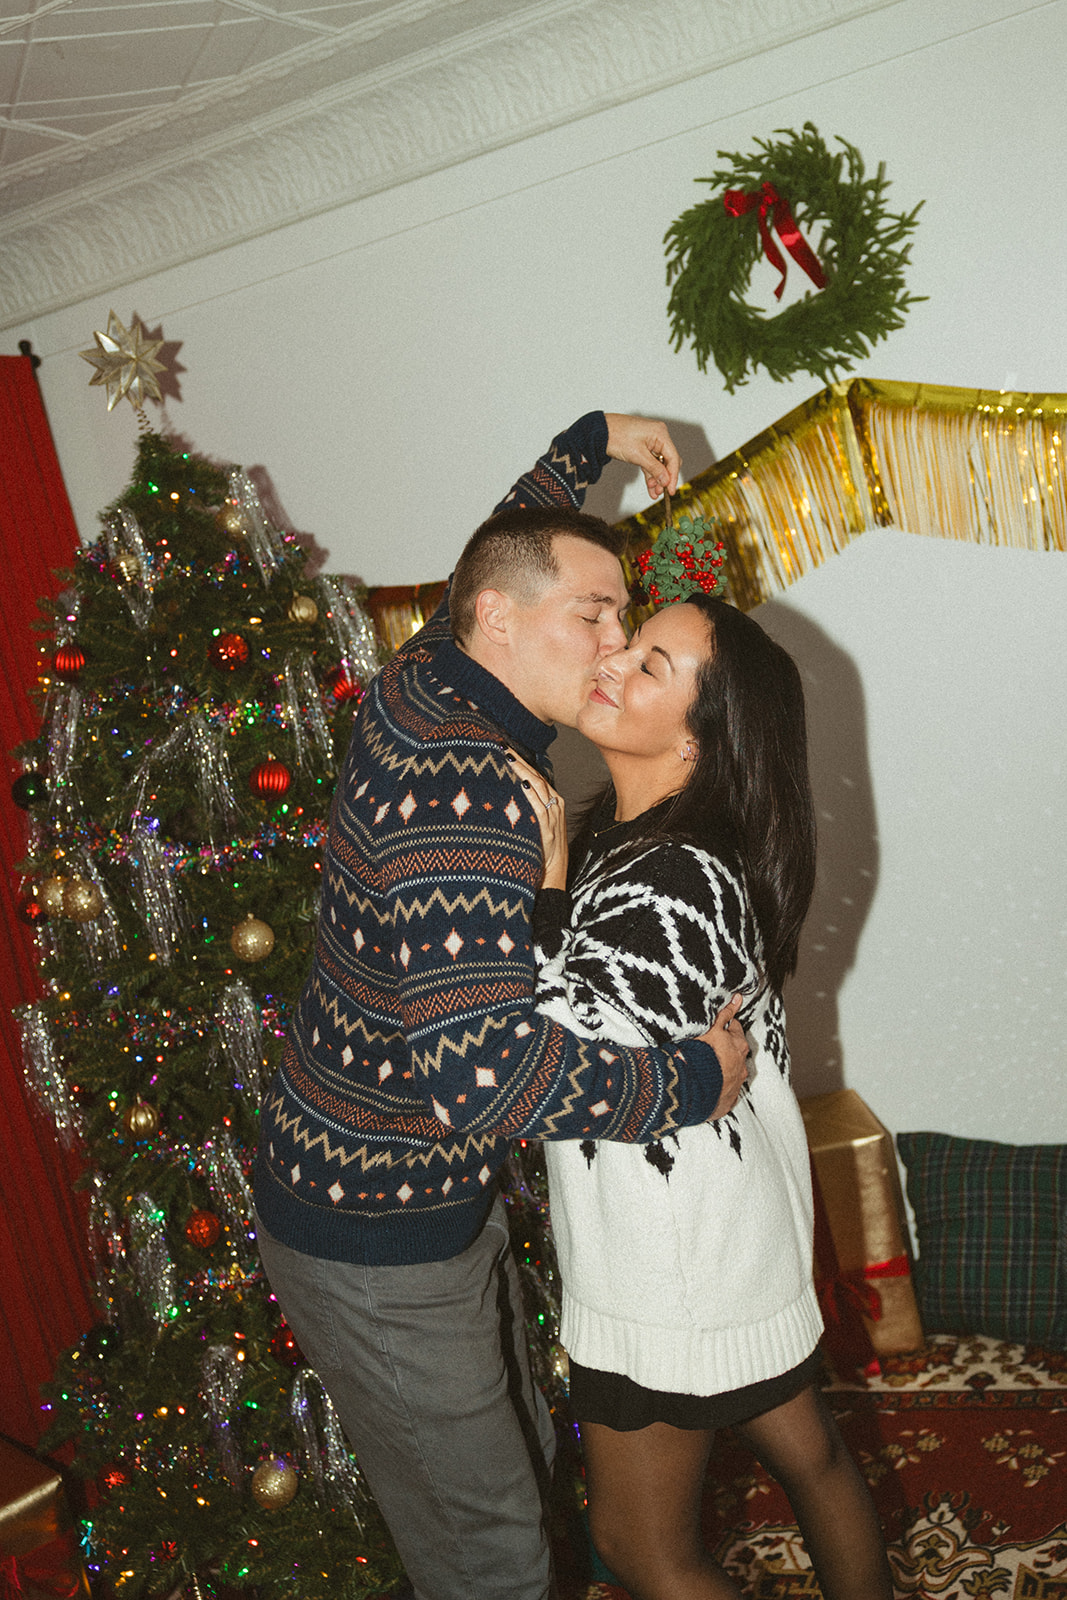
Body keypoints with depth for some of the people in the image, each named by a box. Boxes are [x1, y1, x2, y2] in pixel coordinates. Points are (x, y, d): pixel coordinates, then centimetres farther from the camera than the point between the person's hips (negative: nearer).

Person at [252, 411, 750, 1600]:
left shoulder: (421, 684, -1)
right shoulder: (470, 789, -30)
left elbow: (497, 558, 23)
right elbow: (484, 1062, -41)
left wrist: (589, 442, 30)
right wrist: (694, 1081, -29)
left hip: (436, 1197, 10)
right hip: (374, 1245, -10)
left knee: (519, 1467, 25)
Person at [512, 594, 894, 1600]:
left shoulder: (675, 889, -32)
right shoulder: (622, 832, -2)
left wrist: (548, 883, -26)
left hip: (678, 1247, -9)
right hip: (742, 1209, 9)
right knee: (802, 1449, 28)